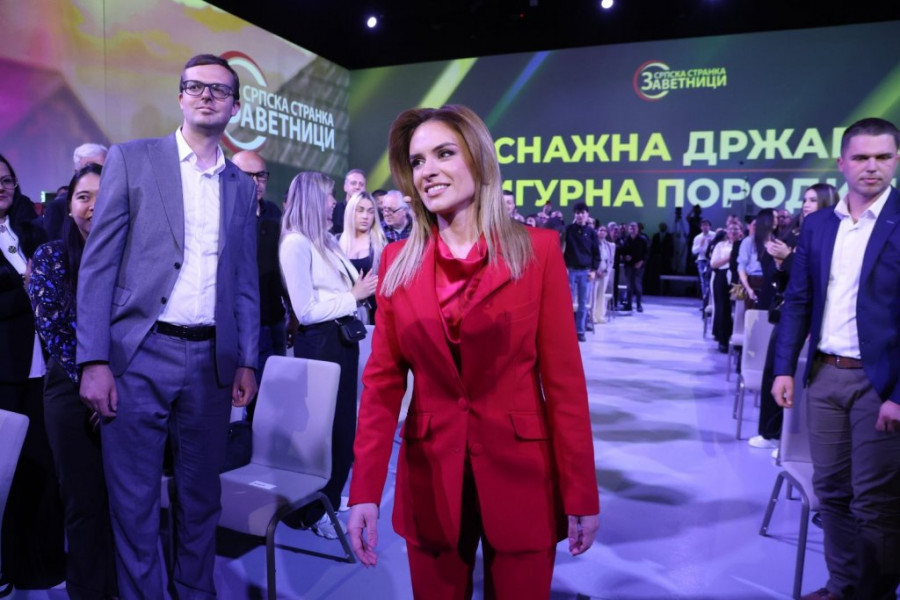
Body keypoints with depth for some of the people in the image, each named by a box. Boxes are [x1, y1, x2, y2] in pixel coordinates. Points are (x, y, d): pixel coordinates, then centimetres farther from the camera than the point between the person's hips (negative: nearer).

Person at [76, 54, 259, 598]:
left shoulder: (242, 186, 12)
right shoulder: (131, 160, 3)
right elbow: (98, 263, -2)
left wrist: (247, 361, 7)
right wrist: (94, 361, -9)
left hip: (211, 362, 3)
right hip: (139, 356, -2)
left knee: (201, 495, 14)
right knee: (134, 501, 6)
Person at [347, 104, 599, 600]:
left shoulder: (538, 250, -6)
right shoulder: (397, 262, 0)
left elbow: (564, 376, -7)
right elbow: (382, 380, -1)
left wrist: (582, 493, -6)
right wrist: (364, 490, -6)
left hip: (520, 475, -2)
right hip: (430, 477, 2)